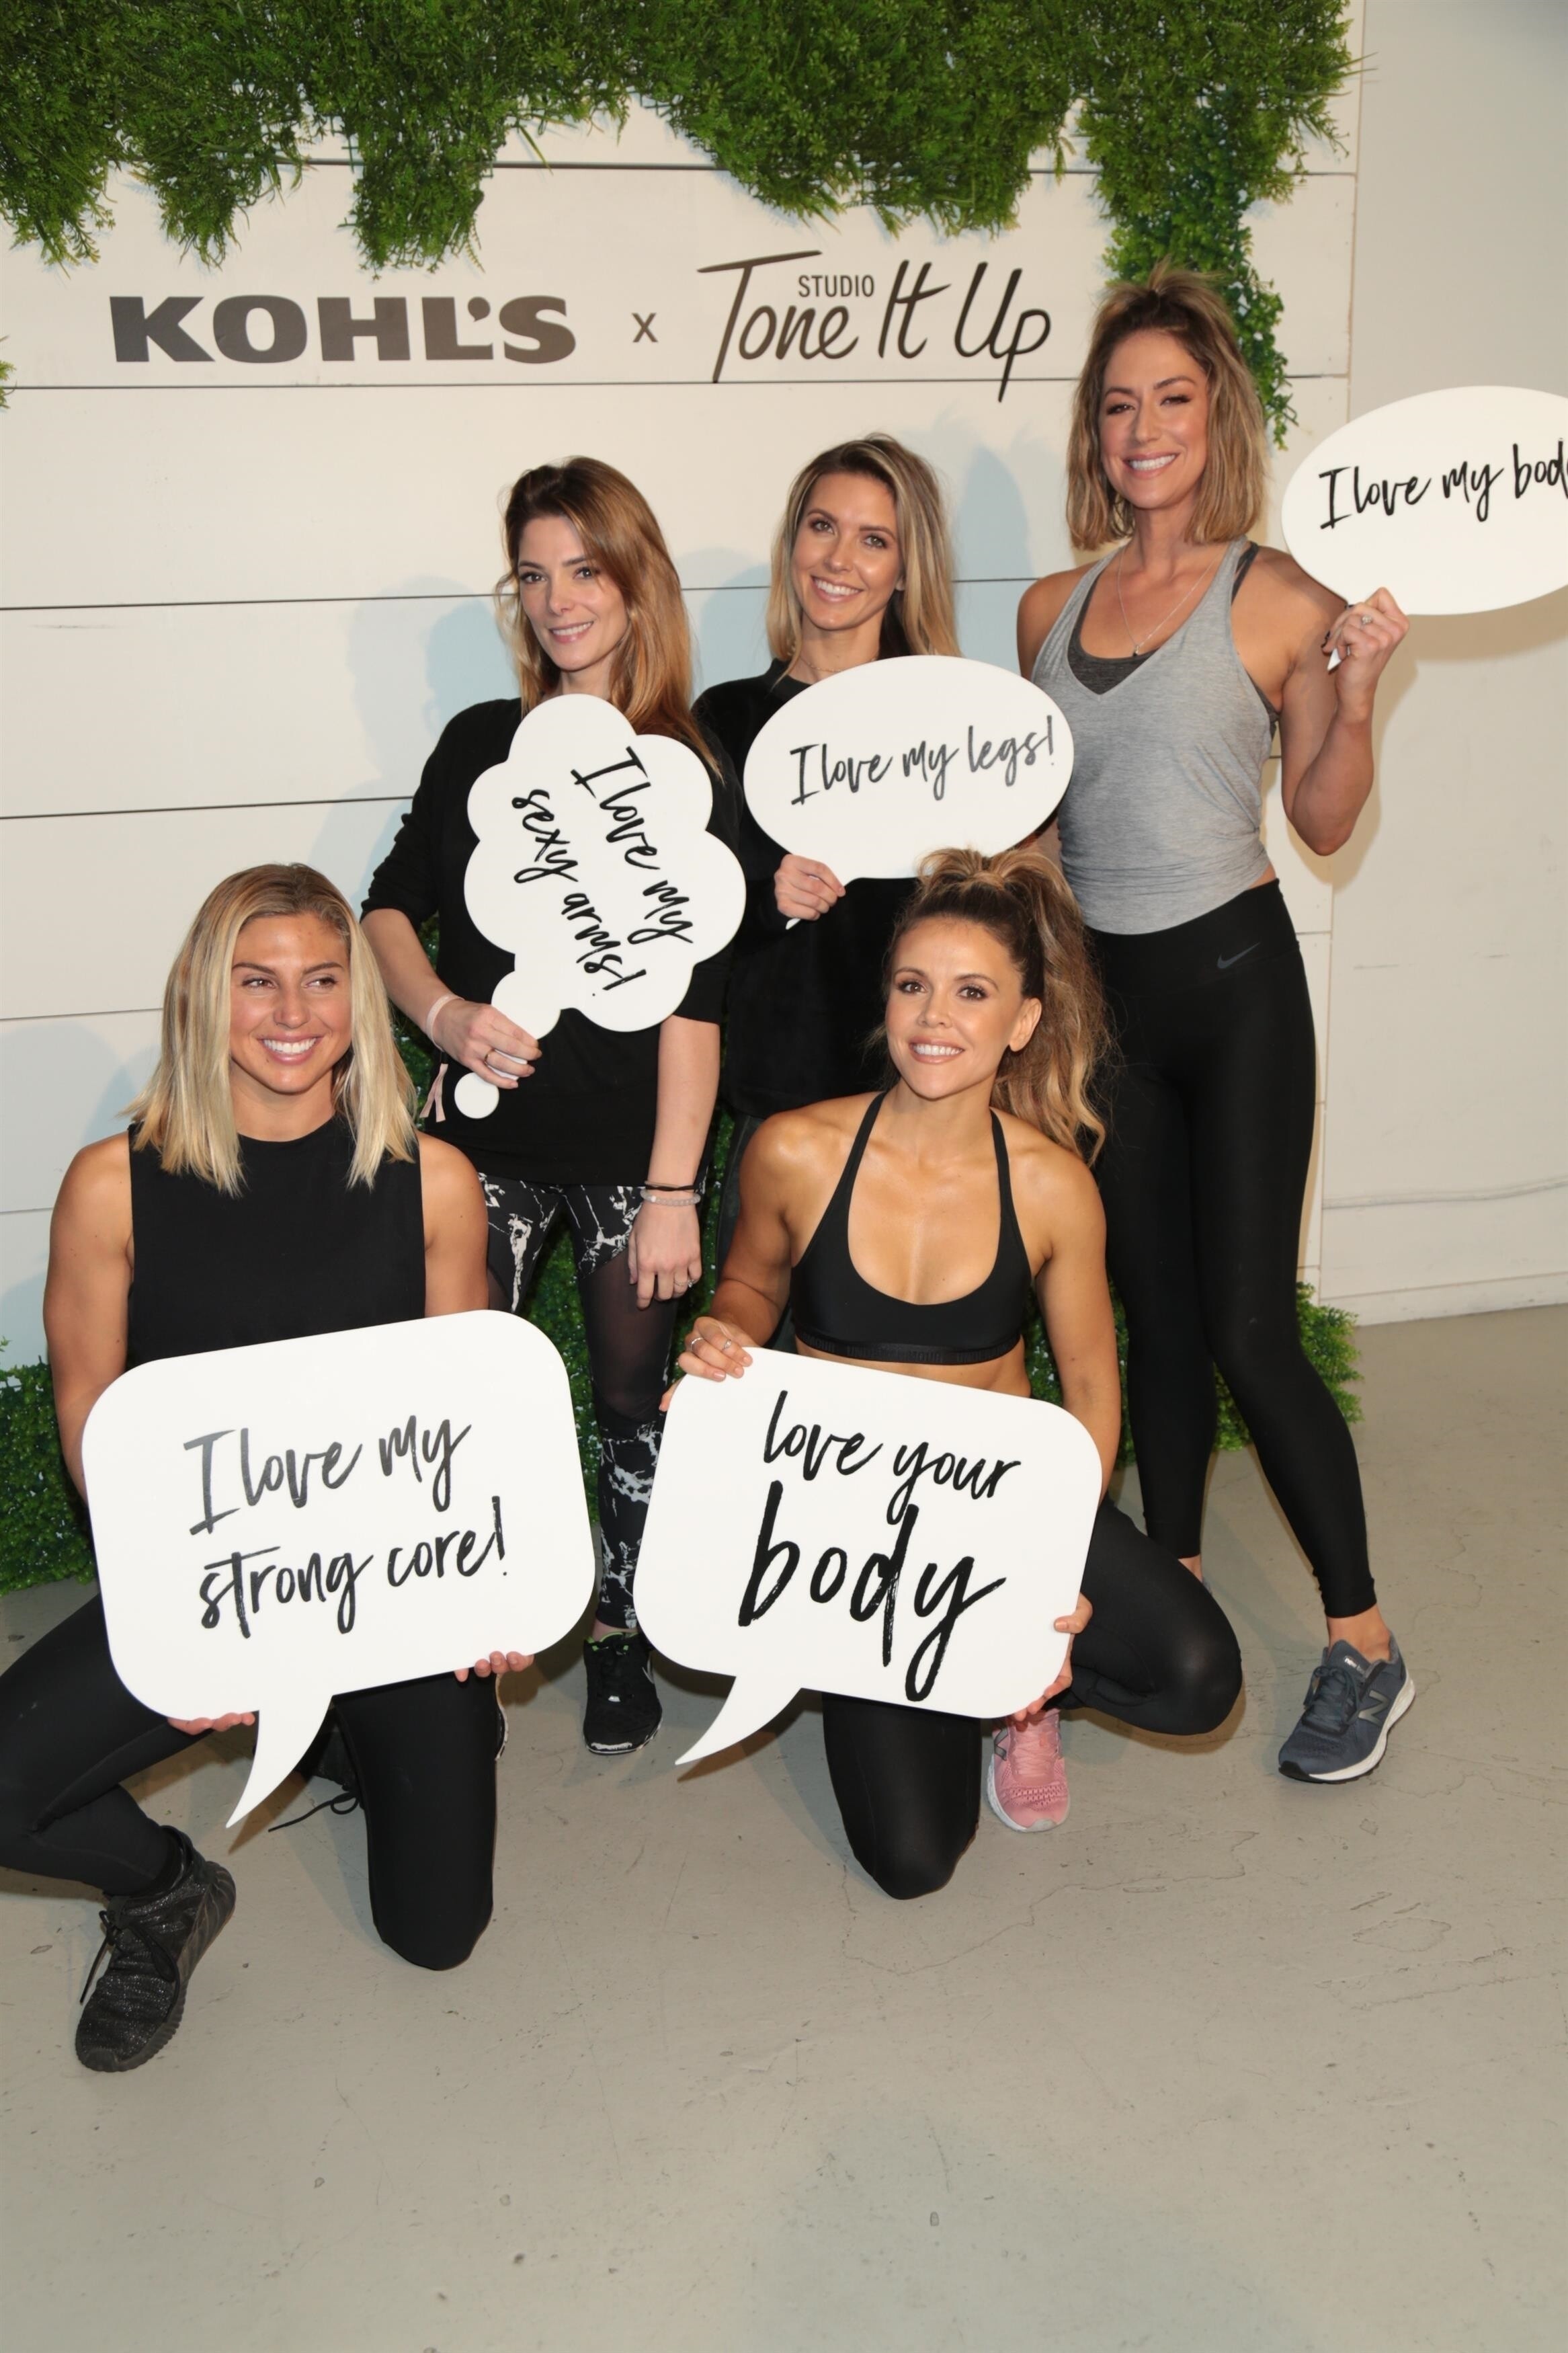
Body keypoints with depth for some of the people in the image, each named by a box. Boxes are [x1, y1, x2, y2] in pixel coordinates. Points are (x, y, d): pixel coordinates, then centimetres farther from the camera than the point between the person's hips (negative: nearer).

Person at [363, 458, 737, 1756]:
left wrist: (672, 1190, -13)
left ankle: (621, 1629, 28)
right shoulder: (482, 745, 6)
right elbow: (389, 907, 13)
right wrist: (442, 1012, -8)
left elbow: (693, 1004, -9)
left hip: (631, 1146, -2)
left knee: (634, 1393, 8)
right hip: (489, 1135, 2)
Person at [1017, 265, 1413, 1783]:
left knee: (1249, 1328, -6)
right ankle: (1173, 1592, 30)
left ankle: (1366, 1648, 10)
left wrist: (1357, 692, -16)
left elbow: (1324, 821, -1)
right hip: (1098, 983, 5)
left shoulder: (1275, 597, -5)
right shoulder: (1051, 609, 9)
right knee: (1155, 1308, 14)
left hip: (1230, 980, -5)